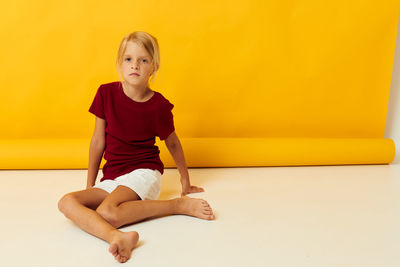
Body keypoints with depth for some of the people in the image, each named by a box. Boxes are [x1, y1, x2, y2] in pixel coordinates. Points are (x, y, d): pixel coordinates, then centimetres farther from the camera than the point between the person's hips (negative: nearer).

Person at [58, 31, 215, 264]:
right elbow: (98, 141, 5)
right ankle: (117, 237, -40)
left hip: (143, 172, -4)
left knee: (107, 212, -33)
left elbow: (172, 143, 9)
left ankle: (179, 204, -20)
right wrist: (90, 185, 11)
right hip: (112, 178, 5)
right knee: (66, 202, -21)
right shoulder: (107, 93, -2)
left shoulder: (159, 105, -8)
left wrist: (185, 181, 19)